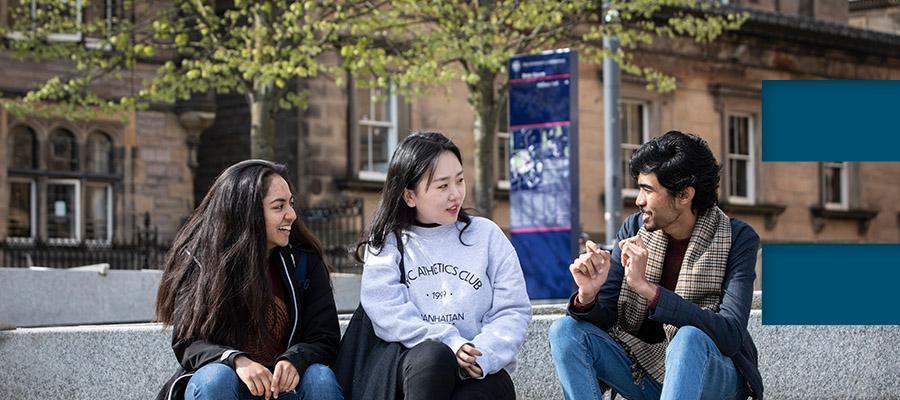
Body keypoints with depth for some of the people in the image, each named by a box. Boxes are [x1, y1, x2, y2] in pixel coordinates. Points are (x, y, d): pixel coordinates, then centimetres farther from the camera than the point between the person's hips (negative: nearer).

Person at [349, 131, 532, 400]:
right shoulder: (386, 244, 9)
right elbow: (388, 314, -6)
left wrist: (481, 356, -15)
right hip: (411, 366, 0)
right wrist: (449, 345, -20)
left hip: (482, 371, 1)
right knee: (433, 355, -36)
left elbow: (513, 312, 4)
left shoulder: (487, 235, 12)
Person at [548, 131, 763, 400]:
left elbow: (730, 337, -26)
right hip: (642, 368, 5)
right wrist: (588, 295, -25)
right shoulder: (634, 229, -1)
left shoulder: (738, 239, -13)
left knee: (690, 338, -36)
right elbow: (604, 317, 1)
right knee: (566, 330, -16)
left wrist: (645, 286, -32)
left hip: (712, 377, -4)